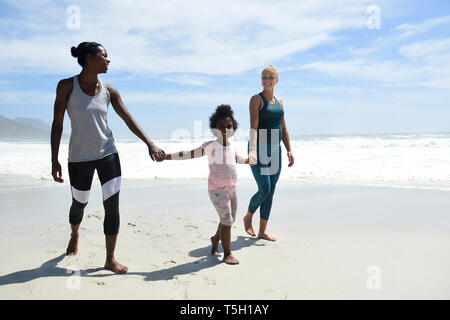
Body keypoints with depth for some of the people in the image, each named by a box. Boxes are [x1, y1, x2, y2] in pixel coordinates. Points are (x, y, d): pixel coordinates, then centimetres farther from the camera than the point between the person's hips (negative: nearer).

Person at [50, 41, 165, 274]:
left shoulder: (109, 91, 0)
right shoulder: (67, 86, -7)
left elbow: (129, 120, 3)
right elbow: (57, 124, -5)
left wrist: (150, 144, -6)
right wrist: (54, 160, -7)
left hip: (108, 154, 2)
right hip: (80, 158, -1)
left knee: (112, 207, -5)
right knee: (79, 204, 17)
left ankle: (110, 259, 9)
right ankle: (74, 235, 51)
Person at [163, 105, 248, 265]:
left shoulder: (232, 146, 11)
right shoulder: (210, 146, -8)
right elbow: (189, 154, -9)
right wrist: (166, 156, -15)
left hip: (232, 188, 7)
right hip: (217, 189, -7)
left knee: (230, 219, 15)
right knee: (226, 220, -7)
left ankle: (216, 238, 42)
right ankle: (227, 253, 7)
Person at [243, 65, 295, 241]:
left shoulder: (279, 101, 14)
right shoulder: (256, 99, -6)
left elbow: (283, 129, 17)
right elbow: (253, 127, -19)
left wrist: (289, 150, 10)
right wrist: (253, 150, -32)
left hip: (274, 149, 7)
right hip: (259, 149, -6)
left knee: (271, 192, 7)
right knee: (264, 189, -10)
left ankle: (262, 231, 17)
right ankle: (248, 217, 20)